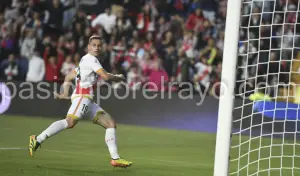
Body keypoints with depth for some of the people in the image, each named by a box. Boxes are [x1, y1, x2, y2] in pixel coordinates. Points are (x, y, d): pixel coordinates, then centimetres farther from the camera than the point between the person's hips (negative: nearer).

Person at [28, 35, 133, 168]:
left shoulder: (85, 60, 26)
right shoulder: (90, 59, -2)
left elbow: (69, 77, 29)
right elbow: (105, 76, -12)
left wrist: (65, 94, 19)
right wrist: (118, 77, 6)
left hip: (88, 101, 10)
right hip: (82, 96, -10)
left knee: (111, 124, 5)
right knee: (70, 122, -29)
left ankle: (115, 158, 0)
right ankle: (37, 140, -29)